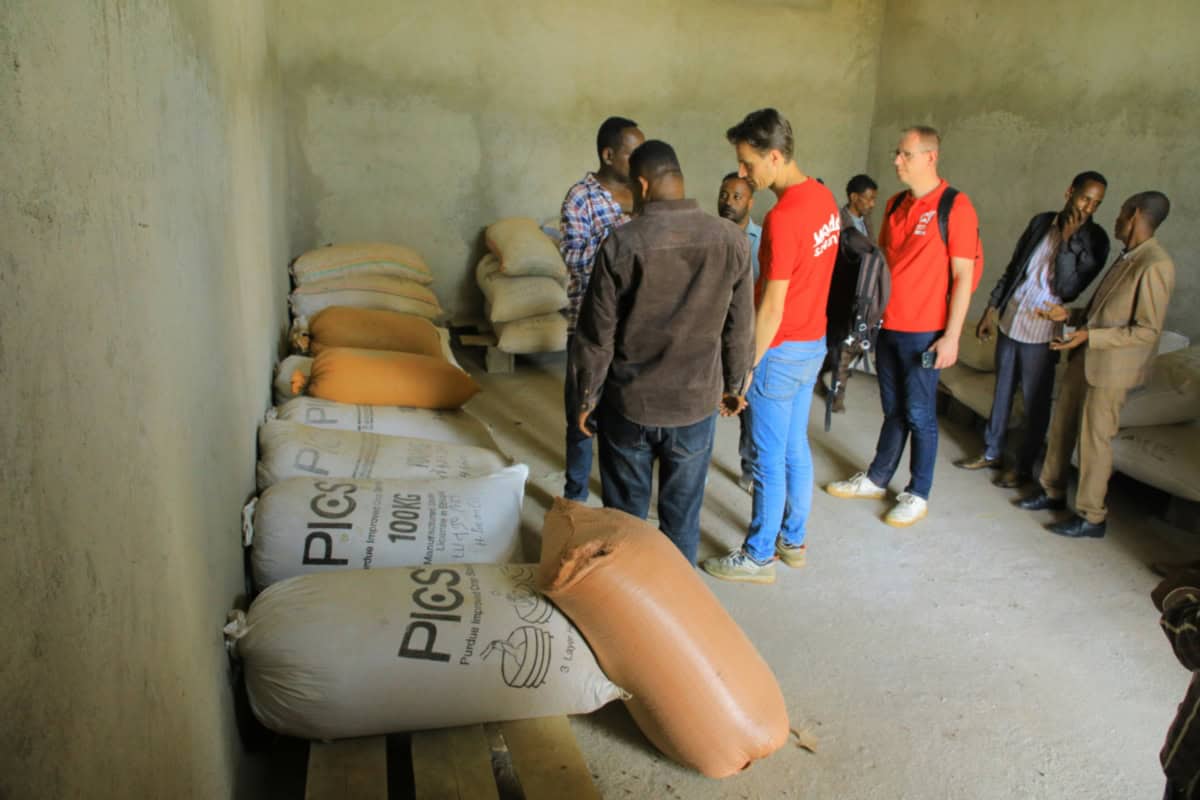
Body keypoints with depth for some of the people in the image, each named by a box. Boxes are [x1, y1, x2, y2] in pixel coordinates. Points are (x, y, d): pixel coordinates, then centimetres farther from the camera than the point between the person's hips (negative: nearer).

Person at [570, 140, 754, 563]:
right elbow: (739, 327, 2)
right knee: (683, 515, 15)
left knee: (625, 513, 16)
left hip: (629, 402, -2)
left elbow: (597, 333, -9)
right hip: (696, 402, 2)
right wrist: (732, 384, 16)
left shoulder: (622, 243, -14)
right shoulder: (731, 239, -6)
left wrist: (587, 396, 4)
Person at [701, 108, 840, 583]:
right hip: (814, 342, 9)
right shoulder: (823, 198, 4)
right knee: (796, 448, 19)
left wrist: (746, 368, -16)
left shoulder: (782, 218, -24)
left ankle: (758, 557, 17)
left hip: (782, 350, -9)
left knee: (769, 459, 3)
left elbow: (773, 306, -22)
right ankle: (793, 540, 33)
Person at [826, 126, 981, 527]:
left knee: (919, 415, 4)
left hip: (924, 333, -6)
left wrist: (951, 335, -15)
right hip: (887, 326, 6)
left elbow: (963, 276, -12)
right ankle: (876, 479, 29)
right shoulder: (895, 205, 10)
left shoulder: (955, 206, -11)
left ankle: (918, 494, 18)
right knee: (893, 409, 17)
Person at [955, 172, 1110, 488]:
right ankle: (991, 452, 31)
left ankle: (1024, 466, 19)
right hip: (1009, 322, 4)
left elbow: (1068, 289, -15)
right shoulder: (1042, 222, 5)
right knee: (1002, 392, 16)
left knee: (1036, 402, 5)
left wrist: (1066, 241, -19)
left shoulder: (1094, 239, -7)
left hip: (1041, 333, -4)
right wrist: (991, 311, 10)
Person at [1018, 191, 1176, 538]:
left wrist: (1090, 335, -24)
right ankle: (1053, 492, 32)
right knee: (1062, 425, 16)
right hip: (1085, 357, 9)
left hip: (1111, 367, -9)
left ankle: (1090, 517, 13)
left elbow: (1147, 330, -20)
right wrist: (1069, 315, 9)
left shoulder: (1155, 266, -18)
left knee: (1094, 438, 0)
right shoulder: (1126, 258, 12)